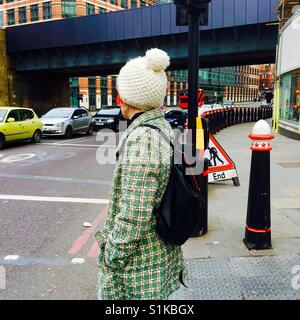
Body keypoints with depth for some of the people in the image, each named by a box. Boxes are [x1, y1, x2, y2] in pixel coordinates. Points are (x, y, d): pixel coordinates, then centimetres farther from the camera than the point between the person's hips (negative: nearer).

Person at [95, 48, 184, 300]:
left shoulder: (141, 138, -27)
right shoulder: (164, 128, 2)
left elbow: (133, 219, -27)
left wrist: (111, 258, -14)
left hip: (139, 260, -9)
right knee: (151, 294, 25)